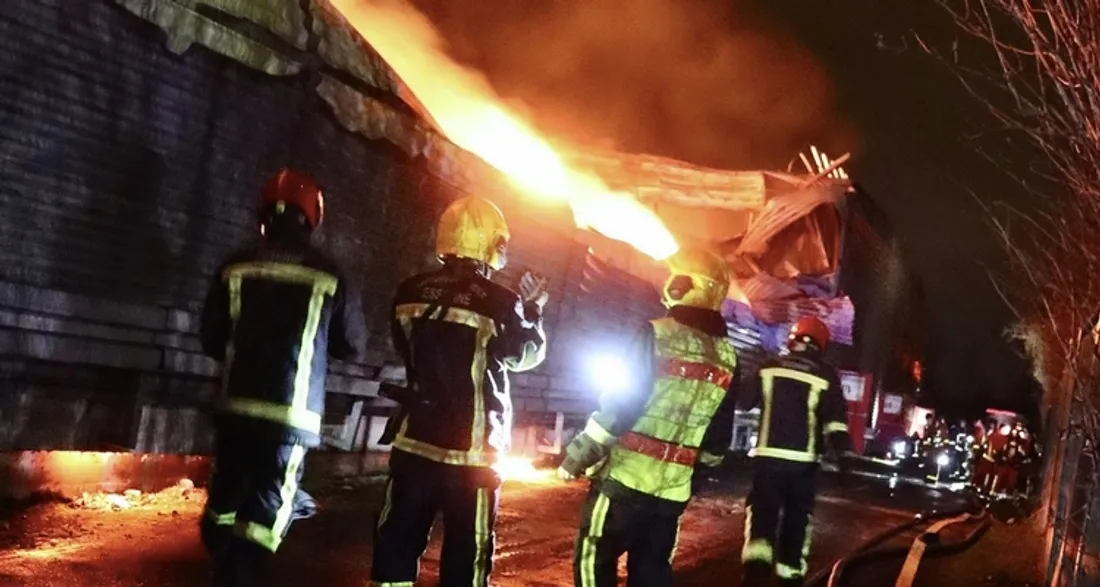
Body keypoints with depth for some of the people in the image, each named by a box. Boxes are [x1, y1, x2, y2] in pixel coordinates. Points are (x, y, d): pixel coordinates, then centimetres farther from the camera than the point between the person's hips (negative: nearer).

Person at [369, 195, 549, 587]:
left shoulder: (411, 293, 0)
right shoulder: (499, 302, -12)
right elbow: (527, 353, 4)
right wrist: (533, 308, 21)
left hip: (414, 441, 4)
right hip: (473, 451, -4)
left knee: (396, 541, 11)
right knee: (465, 553, 5)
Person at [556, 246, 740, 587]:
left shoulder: (657, 335, -10)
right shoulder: (727, 357, 7)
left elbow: (618, 406, -13)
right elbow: (720, 435, 11)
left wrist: (576, 458, -6)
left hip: (626, 477, -5)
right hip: (674, 488, 6)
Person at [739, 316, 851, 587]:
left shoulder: (768, 368, 3)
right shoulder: (825, 376, 0)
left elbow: (743, 401, 9)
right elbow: (835, 419, -6)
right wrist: (843, 453, -5)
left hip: (768, 455, 0)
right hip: (803, 459, 0)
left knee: (762, 508, 1)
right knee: (798, 515, 12)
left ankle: (757, 556, -24)